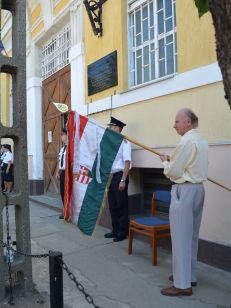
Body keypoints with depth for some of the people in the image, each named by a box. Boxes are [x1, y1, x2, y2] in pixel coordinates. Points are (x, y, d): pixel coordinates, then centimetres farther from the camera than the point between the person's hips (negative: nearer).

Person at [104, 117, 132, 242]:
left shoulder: (124, 142, -12)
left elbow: (127, 162, -16)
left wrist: (123, 180, -20)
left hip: (119, 176, -8)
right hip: (110, 177, 8)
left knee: (121, 206, 4)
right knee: (112, 206, 15)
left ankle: (123, 232, 17)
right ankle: (115, 230, 29)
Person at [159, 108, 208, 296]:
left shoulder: (187, 141, -16)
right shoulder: (202, 141, 13)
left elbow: (173, 172, -15)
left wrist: (165, 162, 4)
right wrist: (172, 161, 12)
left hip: (184, 190, -10)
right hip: (198, 188, 10)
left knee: (181, 237, -3)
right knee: (192, 236, 16)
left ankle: (183, 284, 5)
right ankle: (190, 275, 28)